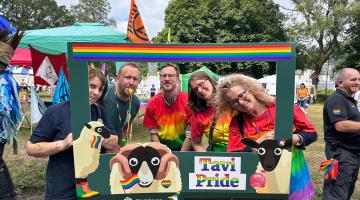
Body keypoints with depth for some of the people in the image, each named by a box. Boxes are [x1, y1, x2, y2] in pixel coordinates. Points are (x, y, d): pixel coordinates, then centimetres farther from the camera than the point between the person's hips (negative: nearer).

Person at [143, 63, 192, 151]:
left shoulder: (187, 101, -14)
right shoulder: (152, 103, -6)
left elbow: (191, 134, -11)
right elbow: (154, 133, -1)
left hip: (184, 148, -1)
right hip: (162, 147, 2)